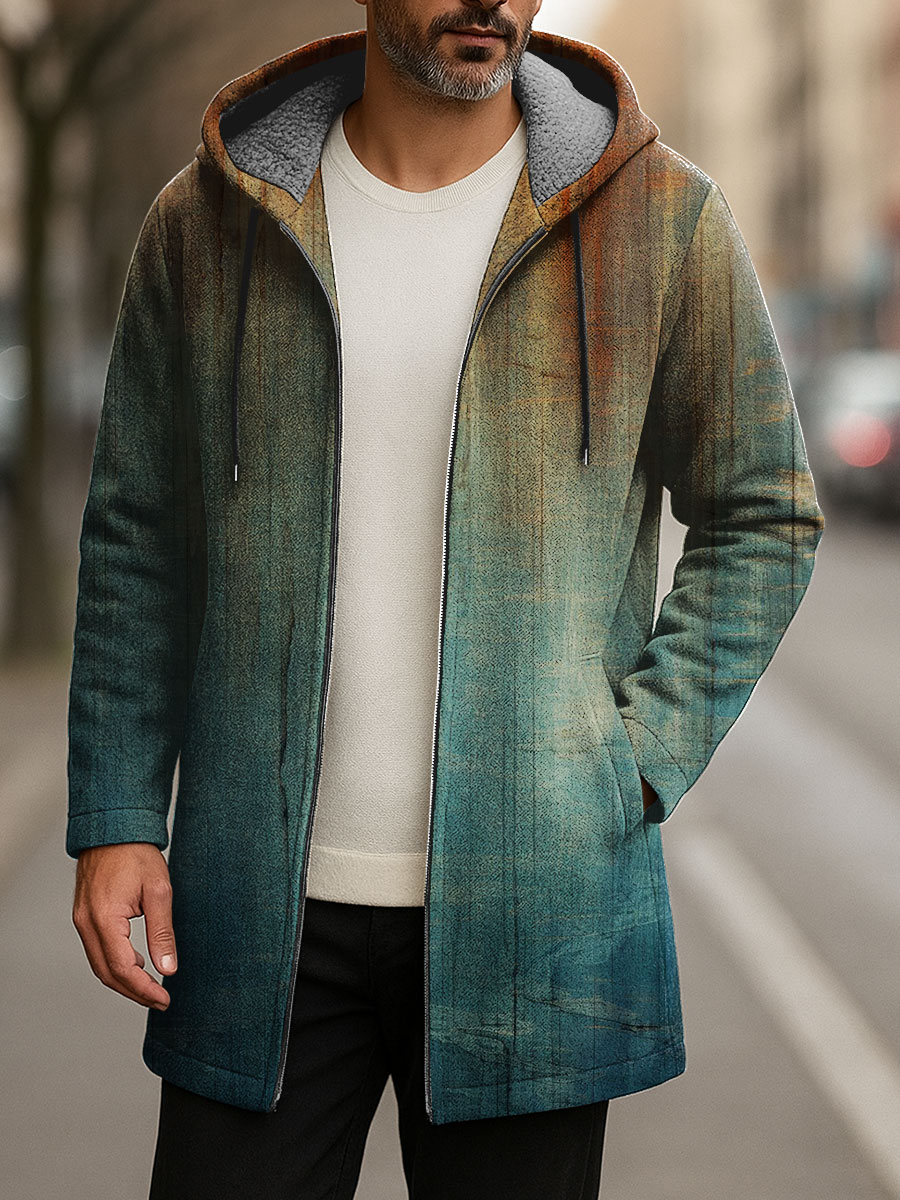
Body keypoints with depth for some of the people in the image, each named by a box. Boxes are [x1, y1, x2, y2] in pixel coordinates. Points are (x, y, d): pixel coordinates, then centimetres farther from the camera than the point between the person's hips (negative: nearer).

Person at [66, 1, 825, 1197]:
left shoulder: (663, 220, 0)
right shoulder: (208, 221, 4)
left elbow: (764, 521, 6)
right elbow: (136, 538, 9)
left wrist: (638, 763, -5)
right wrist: (114, 821, 2)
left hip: (535, 905, -1)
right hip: (265, 905, 1)